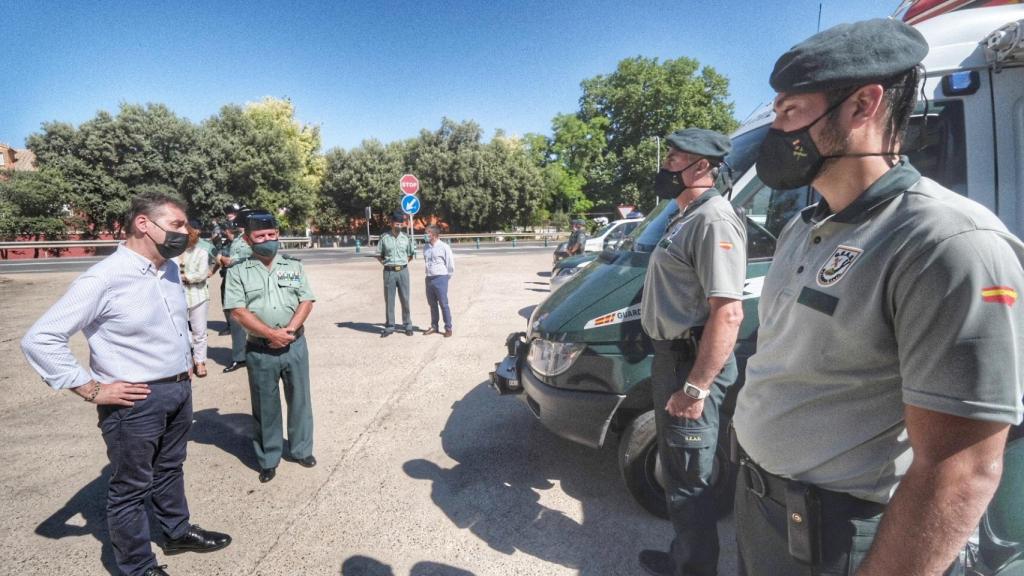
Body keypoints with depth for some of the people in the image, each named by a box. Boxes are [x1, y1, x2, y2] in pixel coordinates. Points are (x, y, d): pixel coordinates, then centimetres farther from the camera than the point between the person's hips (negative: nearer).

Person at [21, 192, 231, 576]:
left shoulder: (171, 268, 3)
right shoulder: (103, 278, -21)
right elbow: (39, 339, -19)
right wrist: (92, 389, -17)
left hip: (179, 390, 7)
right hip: (136, 402, -7)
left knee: (170, 469, 25)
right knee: (131, 487, 12)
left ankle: (178, 532, 45)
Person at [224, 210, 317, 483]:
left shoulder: (294, 265, 5)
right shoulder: (238, 271, -2)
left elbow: (306, 302, 0)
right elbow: (238, 311, -10)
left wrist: (289, 330, -14)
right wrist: (271, 334, -16)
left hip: (295, 345, 2)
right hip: (259, 350, -2)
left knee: (299, 399, 13)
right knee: (265, 405, 10)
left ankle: (302, 449, 30)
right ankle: (268, 459, 26)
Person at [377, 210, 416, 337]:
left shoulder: (406, 238, 3)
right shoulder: (384, 238, 0)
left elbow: (411, 254, 14)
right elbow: (379, 255, 11)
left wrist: (404, 263, 5)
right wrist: (385, 263, 1)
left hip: (403, 271, 1)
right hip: (389, 272, 0)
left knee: (405, 299, 4)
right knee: (389, 300, 4)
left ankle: (407, 326, 14)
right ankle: (389, 327, 12)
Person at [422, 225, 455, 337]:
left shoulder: (444, 247, -10)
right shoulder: (425, 247, 7)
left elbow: (451, 263, -6)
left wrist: (446, 277, 0)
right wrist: (429, 273, 14)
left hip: (440, 278, -6)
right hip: (429, 278, 6)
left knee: (444, 304, -2)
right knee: (432, 304, 14)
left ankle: (448, 328, 6)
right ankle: (434, 326, 25)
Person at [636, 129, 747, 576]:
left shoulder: (714, 220, -20)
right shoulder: (686, 216, 14)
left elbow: (728, 313, -27)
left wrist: (695, 388, -28)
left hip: (692, 365, -11)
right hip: (671, 356, 11)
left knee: (688, 483, 3)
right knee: (676, 469, 23)